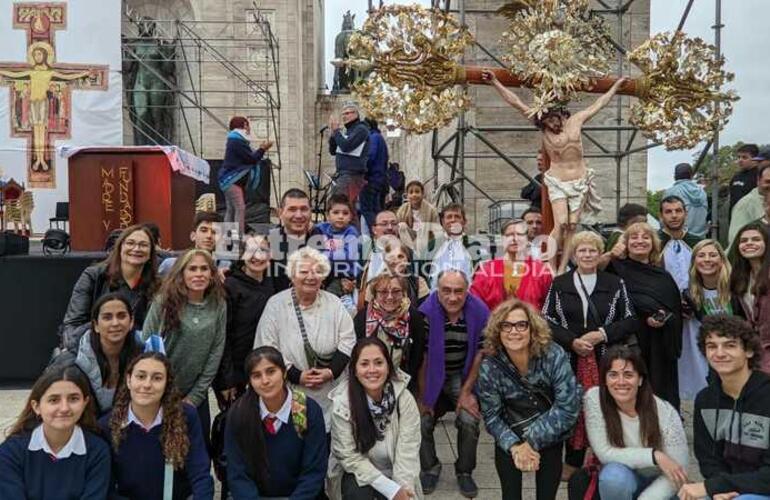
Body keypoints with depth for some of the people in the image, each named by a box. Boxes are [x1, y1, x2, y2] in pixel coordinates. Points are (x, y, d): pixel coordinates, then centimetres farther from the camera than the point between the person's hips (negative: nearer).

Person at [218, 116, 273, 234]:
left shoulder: (236, 140, 18)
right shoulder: (237, 141, -14)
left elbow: (247, 158, 21)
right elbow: (251, 159, -16)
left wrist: (260, 149, 16)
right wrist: (263, 149, -6)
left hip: (231, 180, 11)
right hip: (231, 181, -11)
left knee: (231, 210, 9)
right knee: (240, 208, -16)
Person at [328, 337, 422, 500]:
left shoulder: (404, 398, -16)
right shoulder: (342, 403, -19)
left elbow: (407, 453, -16)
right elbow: (349, 456, -17)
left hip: (395, 475, 1)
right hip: (359, 474, -1)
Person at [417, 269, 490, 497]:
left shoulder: (480, 312, -15)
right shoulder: (426, 313, -20)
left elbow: (480, 355, -7)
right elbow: (421, 357, -13)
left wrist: (466, 391, -8)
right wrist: (422, 397, -8)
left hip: (463, 375, 1)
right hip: (430, 376, 0)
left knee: (469, 421, -17)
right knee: (421, 421, -12)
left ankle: (465, 472, 12)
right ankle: (429, 467, 20)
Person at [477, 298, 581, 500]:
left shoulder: (553, 356, -23)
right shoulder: (489, 367, -19)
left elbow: (568, 406, -22)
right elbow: (491, 416, -11)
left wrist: (532, 442, -21)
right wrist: (514, 446, -26)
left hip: (549, 436, -1)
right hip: (511, 436, 1)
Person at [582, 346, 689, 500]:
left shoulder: (665, 412, -21)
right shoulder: (594, 399, -20)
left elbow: (677, 471, -17)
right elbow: (605, 453, -20)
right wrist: (654, 456, -26)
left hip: (656, 486, 1)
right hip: (619, 481, -1)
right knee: (614, 473, -33)